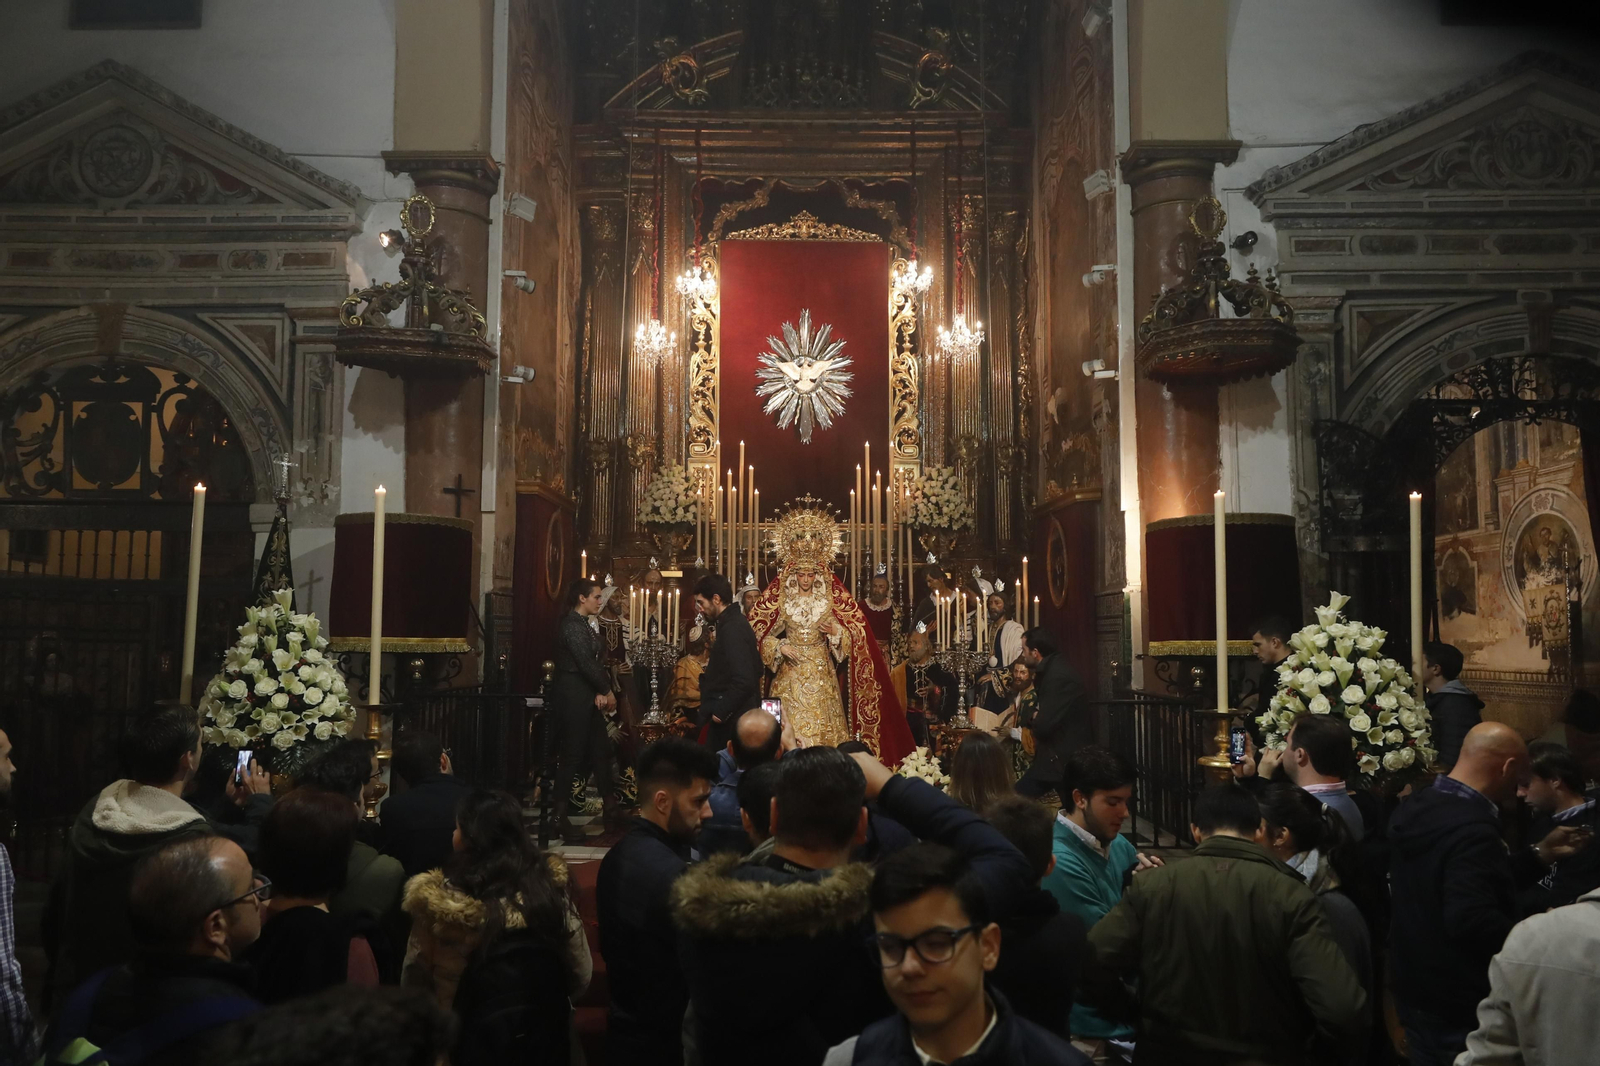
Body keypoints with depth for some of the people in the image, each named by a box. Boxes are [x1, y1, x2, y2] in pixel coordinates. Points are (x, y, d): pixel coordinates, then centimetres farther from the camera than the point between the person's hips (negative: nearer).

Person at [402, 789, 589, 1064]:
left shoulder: (440, 900, -17)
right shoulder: (549, 888, -12)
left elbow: (413, 983, -7)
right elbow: (581, 978, -4)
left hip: (472, 1040, -2)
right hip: (544, 1035, 2)